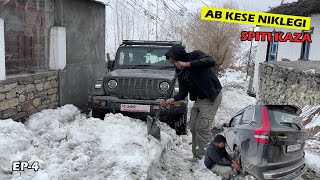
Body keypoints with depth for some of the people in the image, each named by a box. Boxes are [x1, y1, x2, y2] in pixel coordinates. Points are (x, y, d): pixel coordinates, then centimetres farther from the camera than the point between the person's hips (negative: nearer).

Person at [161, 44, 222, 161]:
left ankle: (202, 157, -4)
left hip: (212, 96, -8)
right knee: (194, 128, 9)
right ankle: (196, 156, 21)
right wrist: (171, 100, -18)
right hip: (198, 99, 8)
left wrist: (188, 64, -32)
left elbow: (212, 62, -33)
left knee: (202, 127, -13)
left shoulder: (195, 55, -13)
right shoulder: (180, 71, 5)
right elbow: (183, 92, 1)